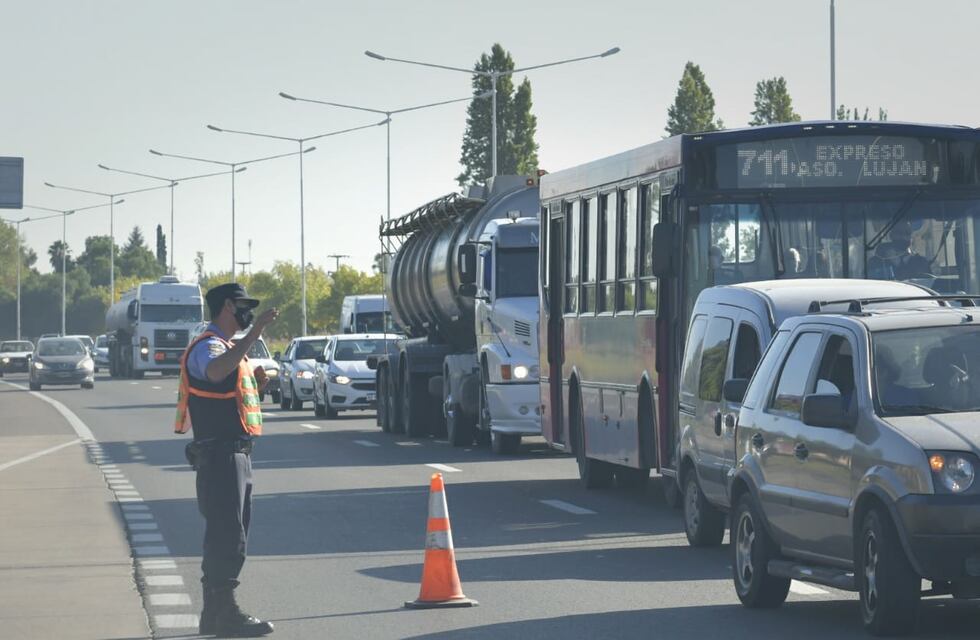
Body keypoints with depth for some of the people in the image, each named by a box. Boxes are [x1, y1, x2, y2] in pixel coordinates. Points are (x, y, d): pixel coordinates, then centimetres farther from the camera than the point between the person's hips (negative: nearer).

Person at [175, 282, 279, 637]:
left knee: (226, 534, 14)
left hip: (235, 454, 10)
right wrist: (255, 332, -38)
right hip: (219, 453, -10)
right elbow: (216, 371, -37)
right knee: (227, 535, -11)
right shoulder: (207, 346, -12)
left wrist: (256, 383, 9)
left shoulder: (228, 347, 21)